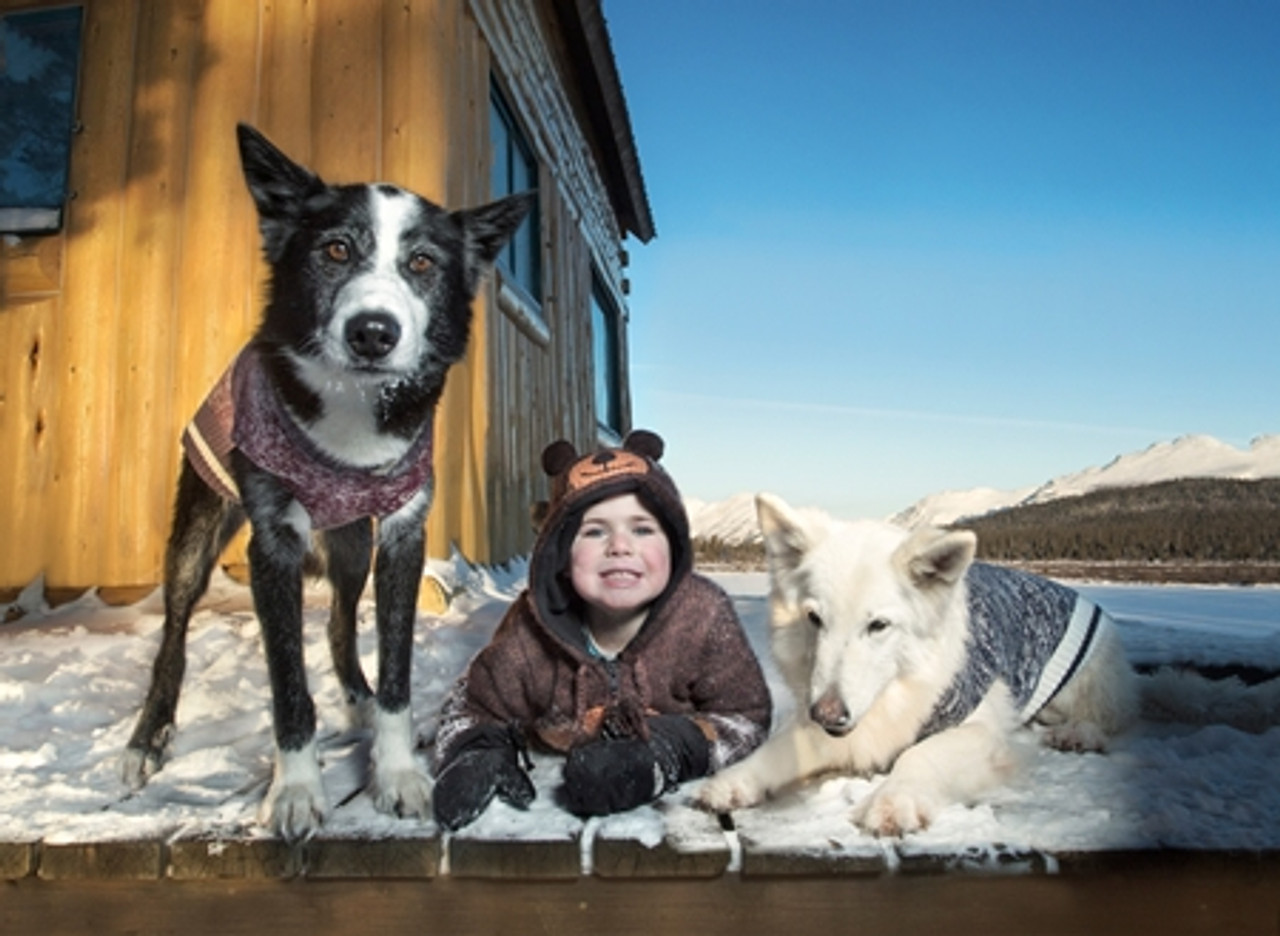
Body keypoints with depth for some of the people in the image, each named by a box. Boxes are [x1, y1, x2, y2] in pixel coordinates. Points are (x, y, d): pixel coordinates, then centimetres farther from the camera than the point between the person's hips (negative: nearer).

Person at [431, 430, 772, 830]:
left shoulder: (705, 616, -23)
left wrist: (665, 752, -32)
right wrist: (477, 755, -24)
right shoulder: (530, 633, -19)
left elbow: (747, 717, -15)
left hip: (679, 799, 1)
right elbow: (473, 706, -1)